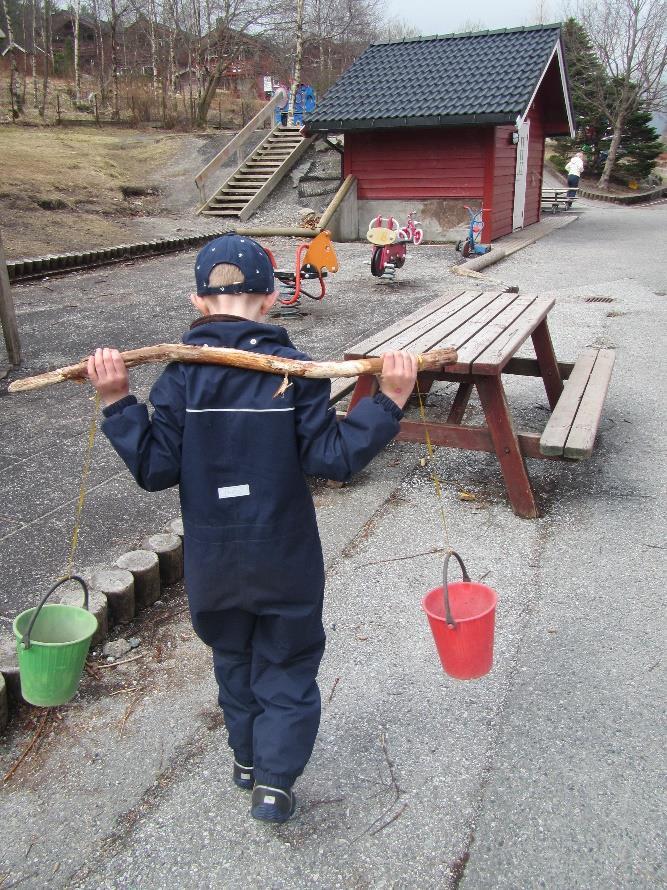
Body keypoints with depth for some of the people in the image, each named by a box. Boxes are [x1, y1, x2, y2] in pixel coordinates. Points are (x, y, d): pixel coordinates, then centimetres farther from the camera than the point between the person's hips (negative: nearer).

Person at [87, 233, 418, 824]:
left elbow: (156, 469, -13)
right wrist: (390, 401, -15)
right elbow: (333, 458, -16)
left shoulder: (182, 376, -10)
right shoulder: (296, 371, -13)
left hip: (211, 563, 2)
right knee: (288, 665, 19)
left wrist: (118, 404, -8)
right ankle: (274, 781, 17)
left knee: (233, 655, 26)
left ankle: (247, 757, 42)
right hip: (286, 560, -2)